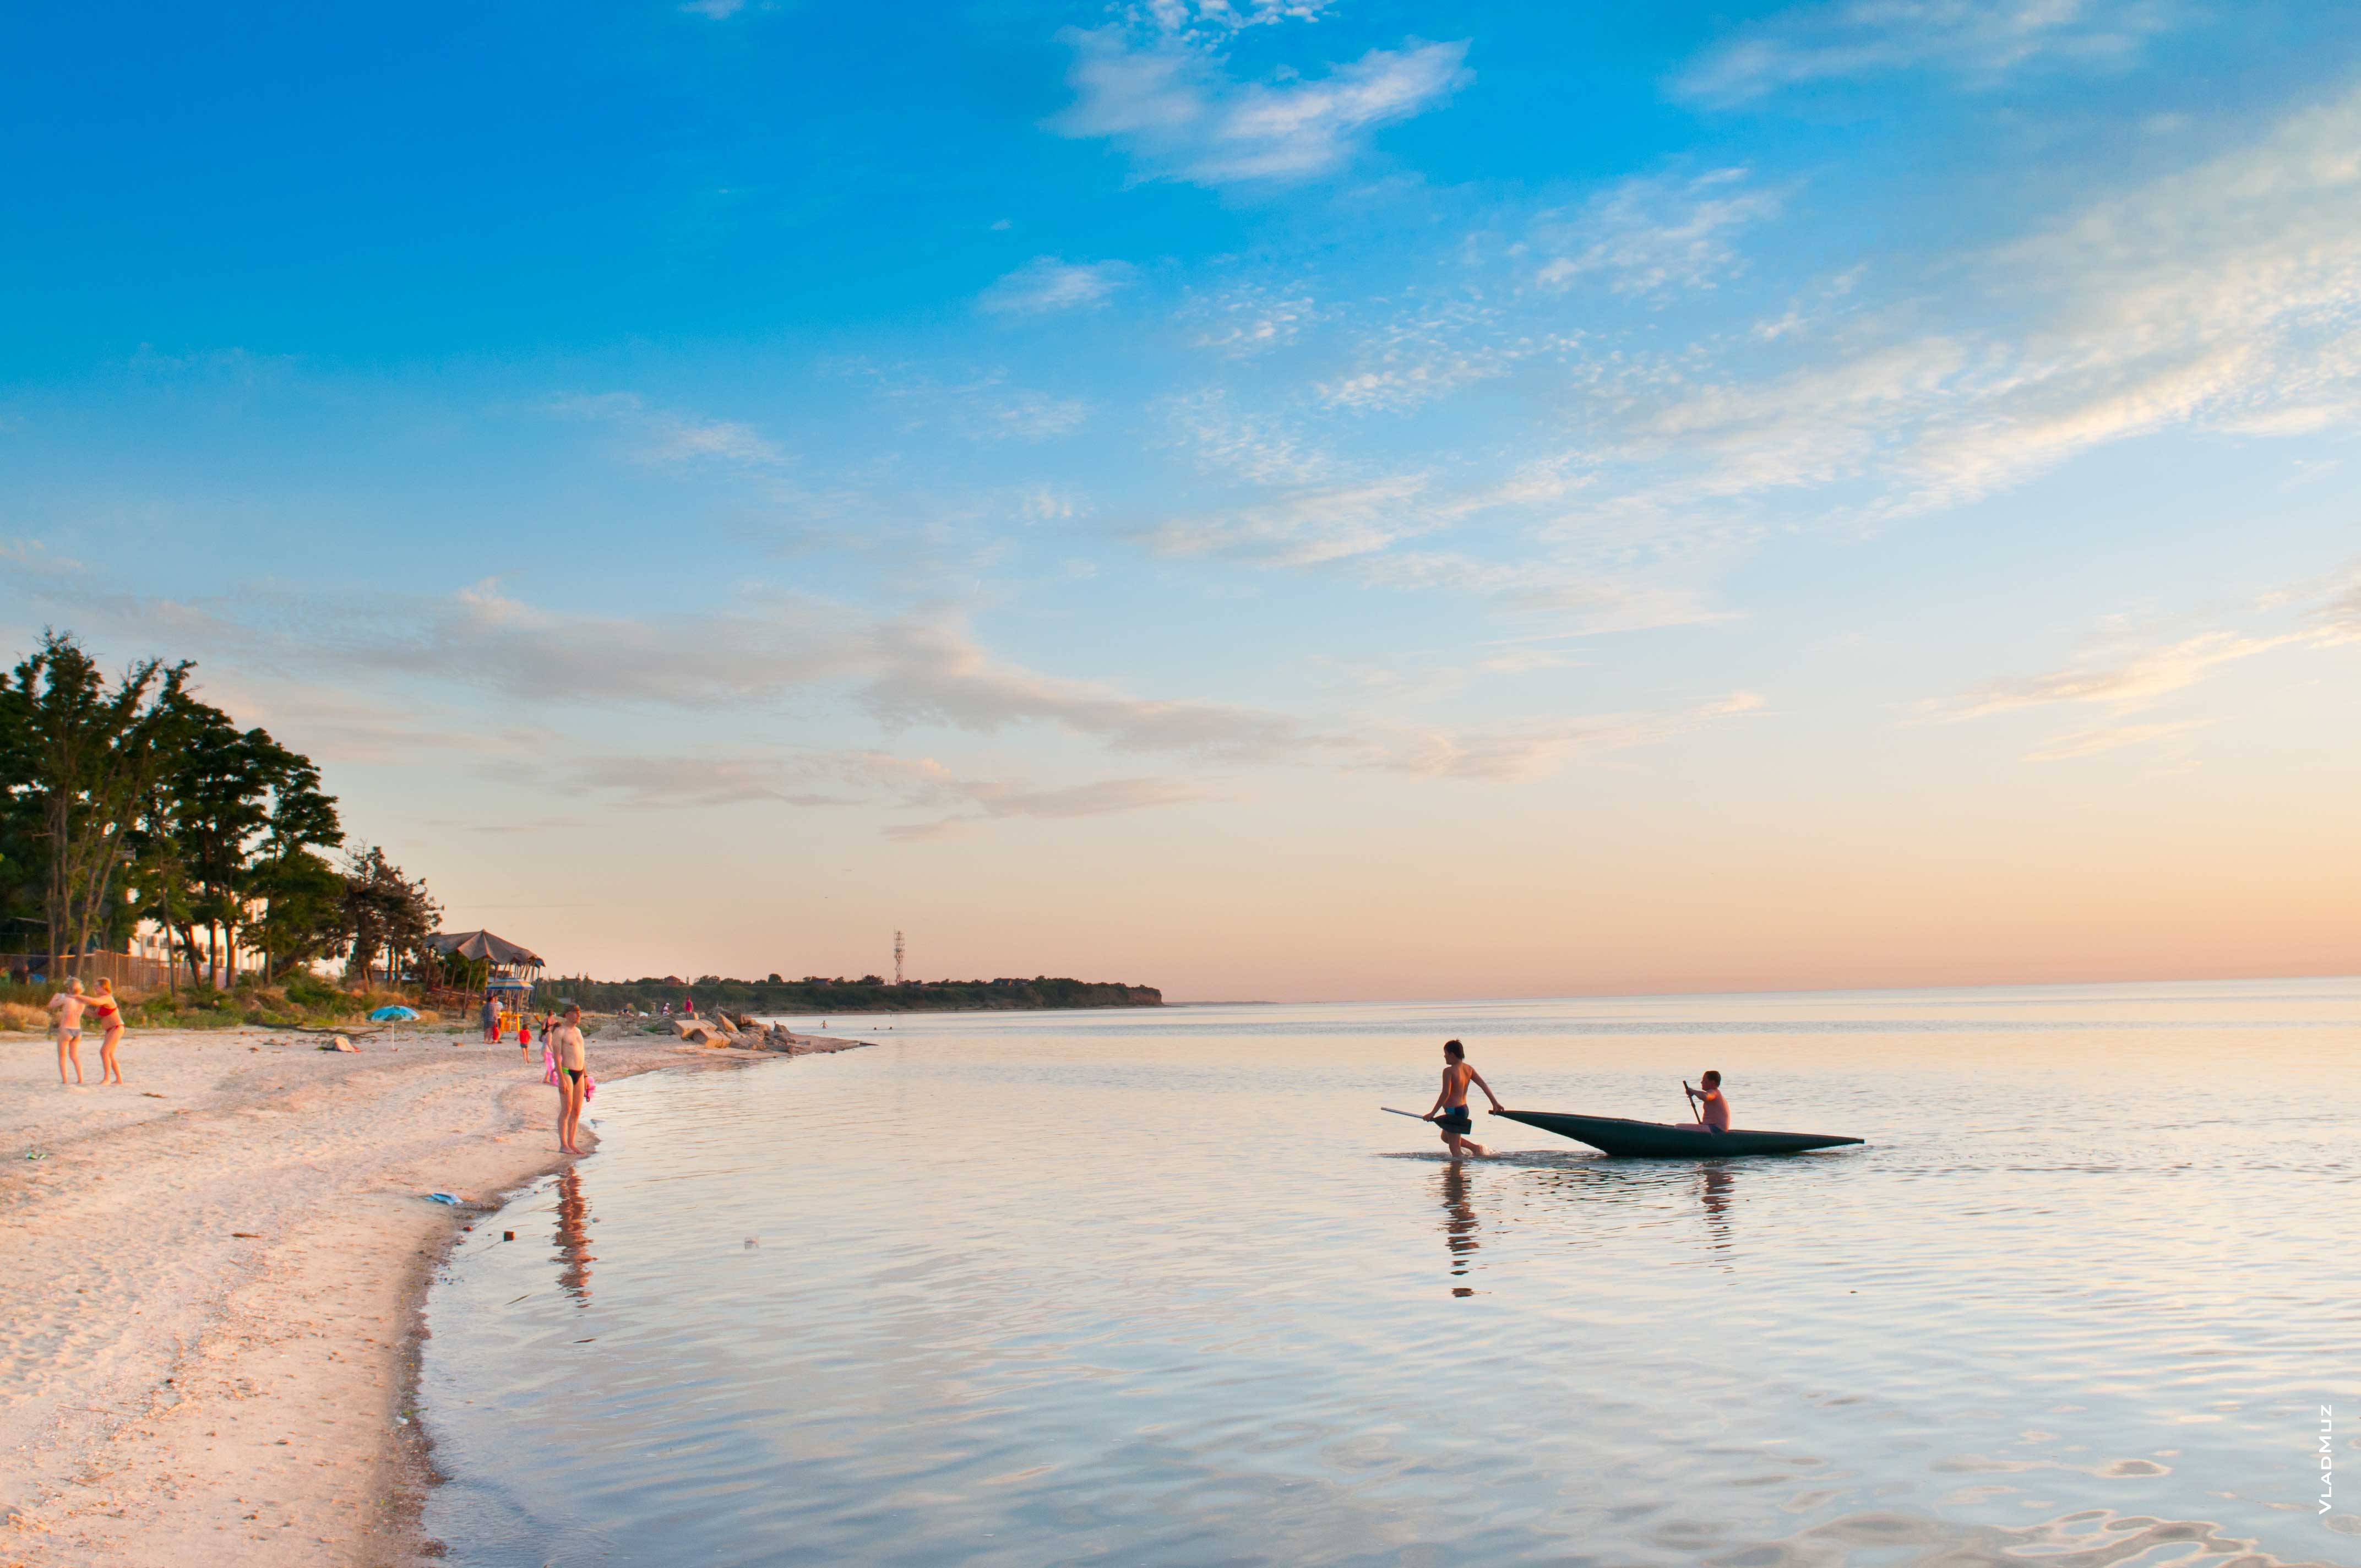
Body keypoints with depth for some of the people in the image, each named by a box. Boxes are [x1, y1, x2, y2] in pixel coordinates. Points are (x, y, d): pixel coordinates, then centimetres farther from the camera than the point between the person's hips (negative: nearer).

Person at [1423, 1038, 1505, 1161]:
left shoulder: (1449, 1071, -17)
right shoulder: (1469, 1069, 6)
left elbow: (1446, 1093, -23)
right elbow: (1484, 1085, 2)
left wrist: (1433, 1113, -20)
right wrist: (1495, 1103, 4)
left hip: (1453, 1111, -9)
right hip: (1464, 1109, 9)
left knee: (1455, 1148, -1)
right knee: (1445, 1137, 27)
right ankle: (1476, 1148, 21)